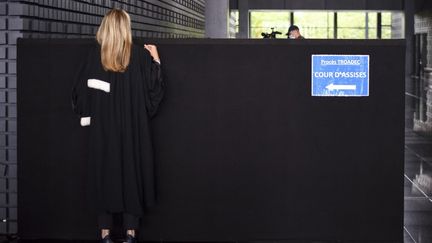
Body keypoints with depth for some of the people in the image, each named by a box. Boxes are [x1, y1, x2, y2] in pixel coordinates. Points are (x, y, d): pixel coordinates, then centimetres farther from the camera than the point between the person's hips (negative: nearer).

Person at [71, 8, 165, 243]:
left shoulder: (95, 53, -3)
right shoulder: (140, 54, -5)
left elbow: (80, 91, 0)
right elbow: (153, 90, 1)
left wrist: (87, 115, 16)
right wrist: (155, 60, 12)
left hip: (102, 128, 1)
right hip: (133, 127, -1)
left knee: (105, 175, 8)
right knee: (131, 174, 6)